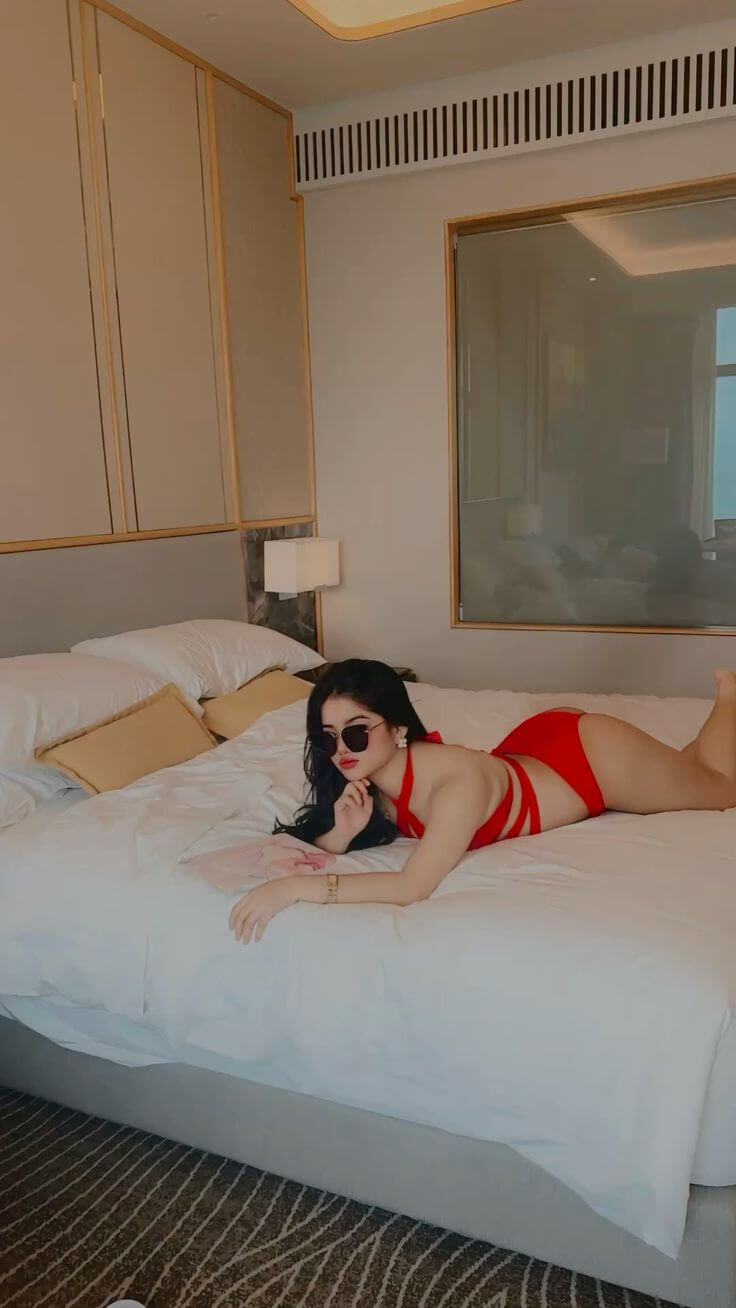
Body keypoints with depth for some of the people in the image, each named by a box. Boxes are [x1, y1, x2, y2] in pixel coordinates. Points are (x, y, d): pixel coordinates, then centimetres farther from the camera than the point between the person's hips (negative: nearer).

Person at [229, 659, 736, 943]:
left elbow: (412, 887, -50)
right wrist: (343, 833, -36)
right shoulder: (367, 780, -23)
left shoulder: (458, 781, -43)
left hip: (590, 753, -5)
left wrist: (297, 887, -54)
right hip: (533, 745, 6)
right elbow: (309, 843, -14)